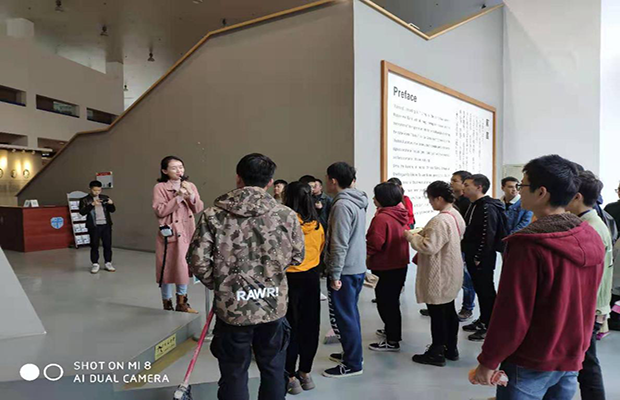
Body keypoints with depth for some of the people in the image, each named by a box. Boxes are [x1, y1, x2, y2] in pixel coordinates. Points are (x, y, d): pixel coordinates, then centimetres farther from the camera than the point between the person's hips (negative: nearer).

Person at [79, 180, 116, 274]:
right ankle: (95, 264, 13)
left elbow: (112, 210, 9)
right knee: (94, 246, 3)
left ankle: (108, 263, 15)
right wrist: (92, 204, -21)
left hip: (106, 225, 3)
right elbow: (82, 212, -11)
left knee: (108, 245, 6)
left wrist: (111, 204, -13)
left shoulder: (105, 198, 10)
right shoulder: (85, 200, 1)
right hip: (94, 226, -3)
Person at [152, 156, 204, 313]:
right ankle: (167, 304, 21)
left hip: (187, 232, 5)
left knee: (184, 267, 13)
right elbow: (160, 211, -14)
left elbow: (198, 209, 3)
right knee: (168, 268, 2)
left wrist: (191, 195, -15)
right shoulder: (160, 187, -6)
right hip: (170, 233, -4)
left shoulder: (190, 186, 8)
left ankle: (182, 303, 28)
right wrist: (178, 197, -18)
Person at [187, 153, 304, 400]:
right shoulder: (287, 215, -7)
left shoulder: (213, 215, -9)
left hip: (232, 308, -1)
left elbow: (198, 262, -9)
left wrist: (218, 285, 9)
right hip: (274, 306, 1)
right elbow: (297, 257, 4)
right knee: (273, 371, 20)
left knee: (234, 375, 16)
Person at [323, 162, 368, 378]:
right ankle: (352, 353, 33)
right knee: (350, 314, 20)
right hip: (357, 267, 10)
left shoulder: (342, 205, -20)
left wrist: (335, 274, -19)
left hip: (345, 270, -9)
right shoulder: (357, 202, 9)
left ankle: (352, 364, 13)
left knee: (343, 317, 2)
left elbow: (339, 244, -23)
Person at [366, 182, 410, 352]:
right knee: (392, 301, 23)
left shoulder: (381, 218, -23)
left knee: (385, 303, 3)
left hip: (385, 268, -9)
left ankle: (392, 341, 12)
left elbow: (374, 244, -25)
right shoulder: (402, 214, 4)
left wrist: (365, 254, -7)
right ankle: (392, 330, 39)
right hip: (400, 264, 9)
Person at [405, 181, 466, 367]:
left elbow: (429, 247, -27)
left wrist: (412, 237, -11)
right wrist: (422, 234, 10)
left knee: (437, 313, 2)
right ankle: (451, 349, 31)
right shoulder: (456, 215, 7)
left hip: (438, 276, -10)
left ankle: (437, 353, 15)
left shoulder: (440, 221, -26)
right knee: (449, 311, 18)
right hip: (450, 274, 10)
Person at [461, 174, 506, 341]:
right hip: (472, 257, 9)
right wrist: (466, 250, 13)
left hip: (483, 260, -9)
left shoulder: (487, 208, -18)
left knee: (486, 291, 2)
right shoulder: (473, 206, 12)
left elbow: (488, 236, -22)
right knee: (479, 289, 18)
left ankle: (490, 327, 13)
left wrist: (479, 257, -19)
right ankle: (483, 320, 31)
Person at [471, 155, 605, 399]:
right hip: (572, 361, 6)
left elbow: (512, 314, -22)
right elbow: (586, 303, 8)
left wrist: (488, 362, -12)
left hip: (531, 363, -6)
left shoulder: (528, 245, -25)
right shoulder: (592, 239, -3)